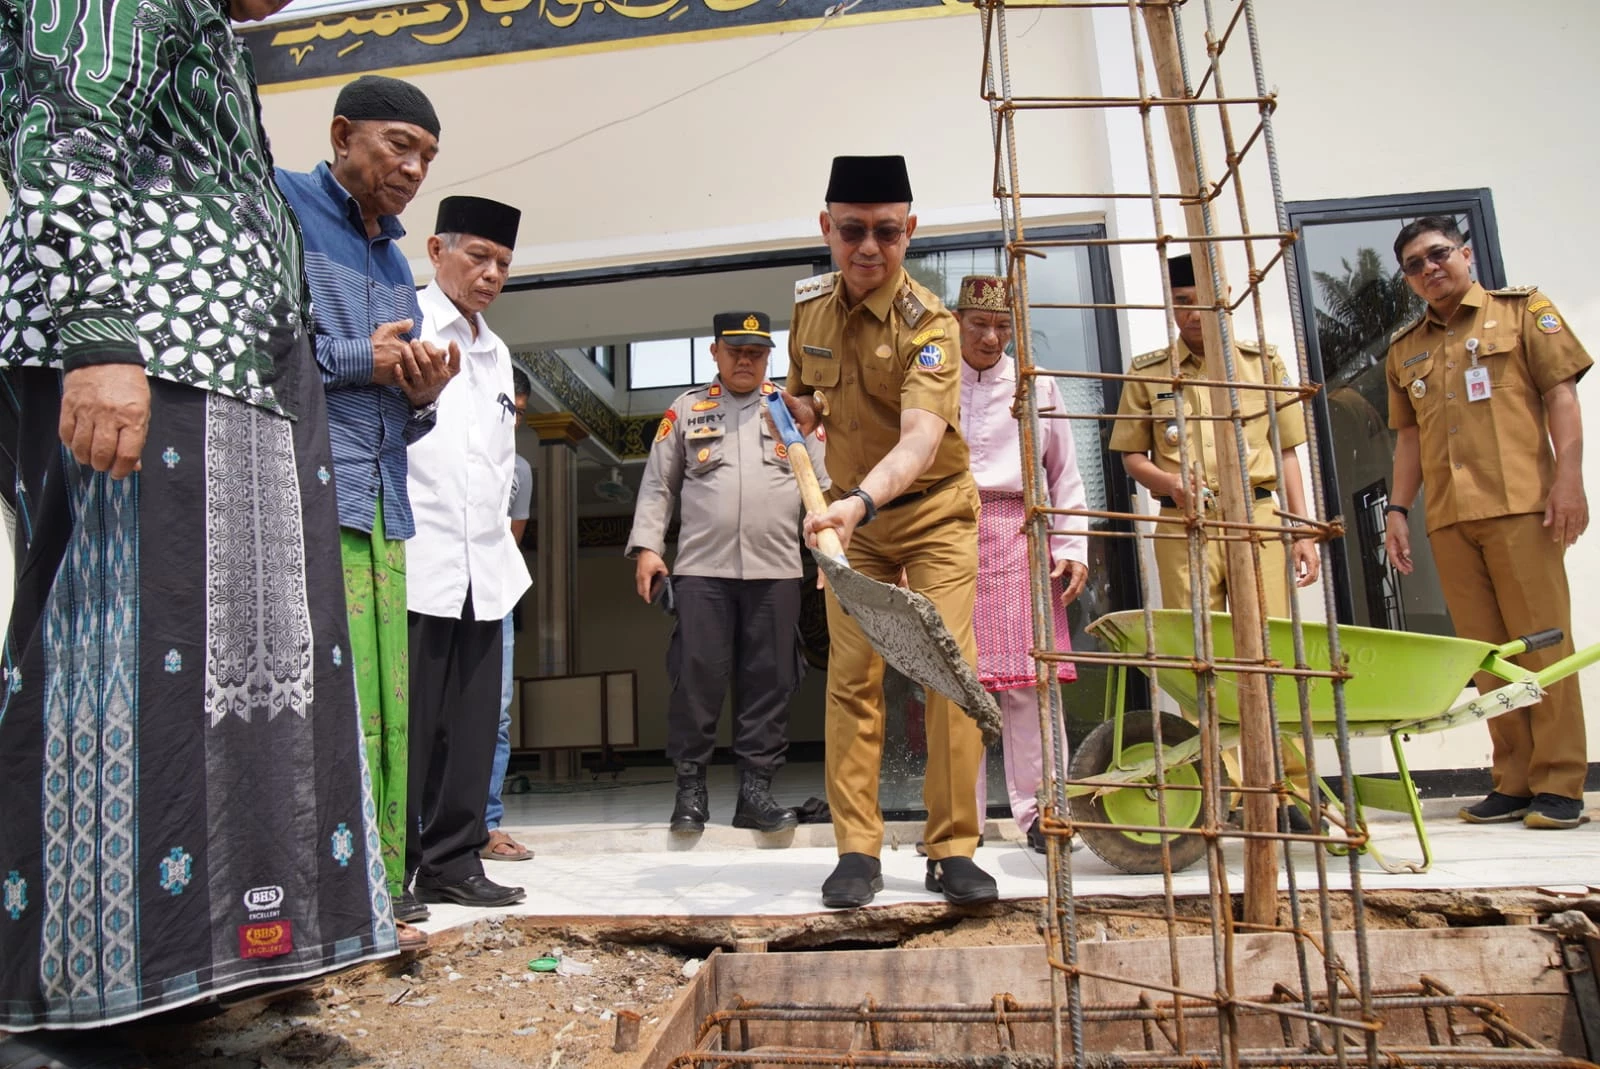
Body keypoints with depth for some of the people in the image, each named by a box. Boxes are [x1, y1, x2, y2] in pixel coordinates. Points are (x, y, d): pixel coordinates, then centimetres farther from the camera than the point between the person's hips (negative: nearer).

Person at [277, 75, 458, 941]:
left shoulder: (394, 261, 26)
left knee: (389, 712, 5)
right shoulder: (277, 205, 4)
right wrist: (362, 360, -7)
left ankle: (380, 894, 12)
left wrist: (421, 396, 5)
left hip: (384, 510, 7)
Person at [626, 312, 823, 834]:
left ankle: (756, 790, 12)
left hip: (776, 571, 1)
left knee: (769, 682, 2)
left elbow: (823, 483, 11)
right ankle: (690, 786, 10)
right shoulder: (686, 409, 13)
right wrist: (647, 546, 2)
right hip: (701, 568, -1)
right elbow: (657, 485, 13)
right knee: (697, 676, -4)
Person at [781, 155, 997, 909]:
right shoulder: (808, 306, -2)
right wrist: (796, 413, -7)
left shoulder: (928, 323, -21)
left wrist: (864, 500, -55)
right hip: (852, 513, 4)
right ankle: (856, 852, 4)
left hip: (934, 510, -3)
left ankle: (952, 851, 3)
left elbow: (921, 438, -37)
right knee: (851, 674, -3)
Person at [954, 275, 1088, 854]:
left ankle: (1038, 809, 6)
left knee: (1026, 678, -4)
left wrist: (1072, 548, 6)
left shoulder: (1038, 385, 15)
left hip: (1017, 535, 1)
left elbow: (1065, 474, 15)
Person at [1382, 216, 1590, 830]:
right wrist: (1398, 509, 11)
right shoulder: (1404, 350, 19)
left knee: (1542, 639, -4)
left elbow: (1560, 393, 1)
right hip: (1447, 517, 4)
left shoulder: (1523, 311, 9)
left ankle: (1559, 783, 3)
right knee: (1485, 652, 4)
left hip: (1520, 503, -4)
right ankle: (1514, 780, 11)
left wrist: (1568, 477, -10)